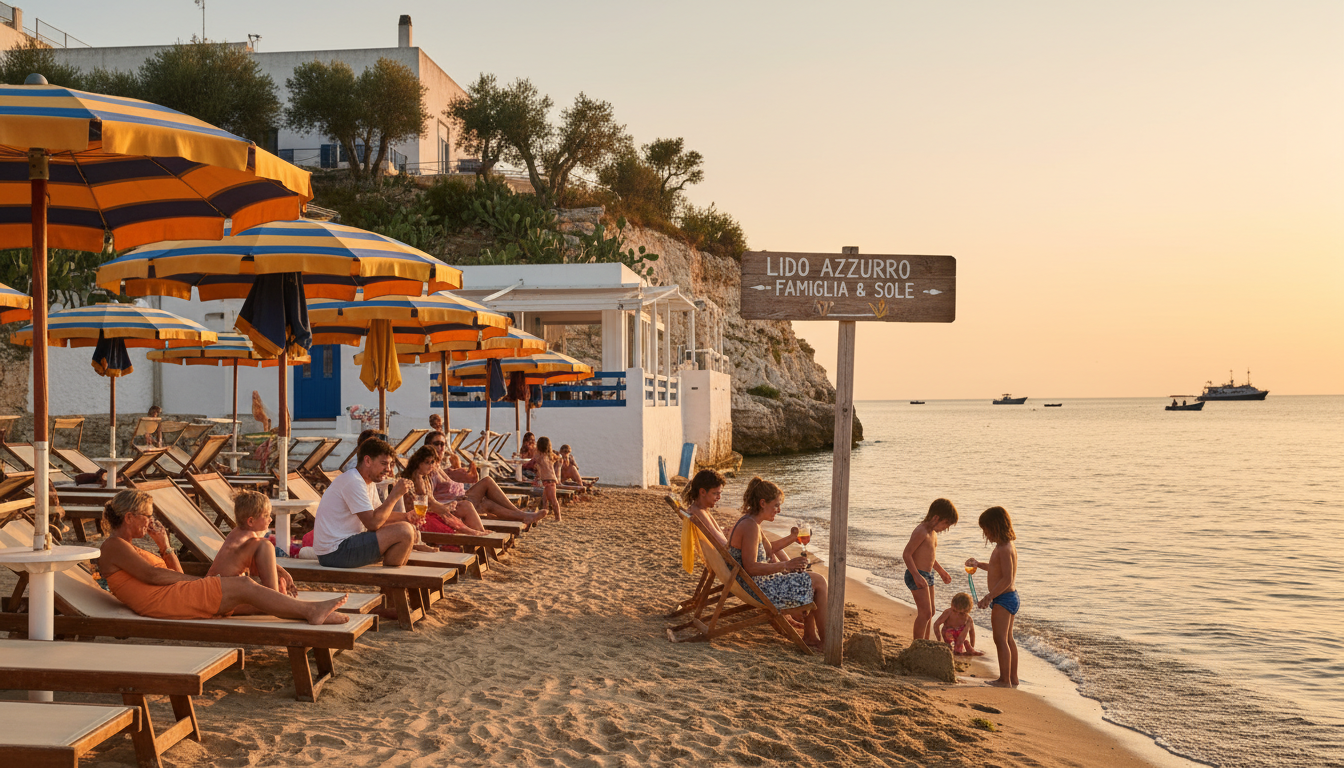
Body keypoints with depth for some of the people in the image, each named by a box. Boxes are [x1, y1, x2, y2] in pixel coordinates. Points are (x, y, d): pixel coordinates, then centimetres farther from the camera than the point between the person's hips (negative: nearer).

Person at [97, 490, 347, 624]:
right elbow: (151, 574, -14)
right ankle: (311, 610, -25)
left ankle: (316, 614, -19)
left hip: (175, 598, 10)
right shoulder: (114, 546, 0)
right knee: (242, 585, -19)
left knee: (248, 596, -7)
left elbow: (176, 573, 25)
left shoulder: (129, 547, 30)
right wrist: (197, 579, -11)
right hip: (160, 601, -9)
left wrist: (164, 545, 12)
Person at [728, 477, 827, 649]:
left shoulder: (748, 522, 10)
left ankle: (810, 636, 21)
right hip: (759, 588, -11)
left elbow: (768, 549, 25)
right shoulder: (751, 526, -23)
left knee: (809, 578, 21)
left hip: (759, 582, 11)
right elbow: (751, 568, -28)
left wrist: (791, 538, 15)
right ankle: (825, 640, 4)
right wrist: (785, 565, -26)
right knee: (818, 582, -4)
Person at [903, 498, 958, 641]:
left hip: (927, 575, 10)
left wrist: (941, 571, 34)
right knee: (925, 613, -15)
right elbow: (907, 554, -24)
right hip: (917, 576, -10)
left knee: (929, 613, 18)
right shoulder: (921, 531, -19)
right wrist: (916, 576, -31)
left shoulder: (933, 532, 12)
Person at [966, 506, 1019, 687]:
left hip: (1003, 599, -11)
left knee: (1000, 639, -6)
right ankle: (1012, 678, 24)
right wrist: (979, 564, 23)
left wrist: (990, 596, -24)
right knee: (1008, 639, 17)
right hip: (1011, 598, 11)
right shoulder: (1007, 546, 12)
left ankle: (1005, 680, -3)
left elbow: (1007, 579, -26)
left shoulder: (1004, 549, -21)